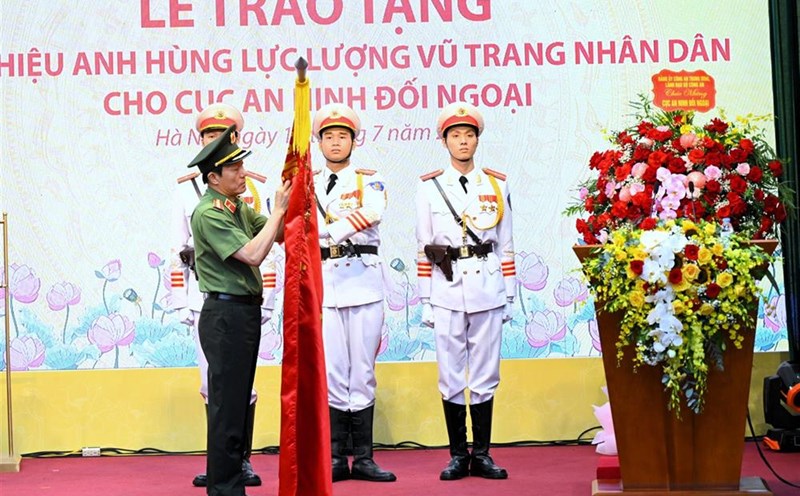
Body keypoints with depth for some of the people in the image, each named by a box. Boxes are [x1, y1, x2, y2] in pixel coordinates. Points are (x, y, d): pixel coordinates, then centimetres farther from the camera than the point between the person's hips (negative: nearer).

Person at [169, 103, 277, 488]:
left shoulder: (254, 186, 5)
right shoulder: (186, 188, 10)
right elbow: (178, 250, 9)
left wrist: (266, 301, -2)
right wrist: (181, 303, 3)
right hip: (204, 294, 2)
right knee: (211, 382, 5)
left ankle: (243, 460, 8)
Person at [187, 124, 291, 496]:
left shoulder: (239, 207, 12)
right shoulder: (209, 213, -15)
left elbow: (278, 236, 15)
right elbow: (253, 254, -22)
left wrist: (288, 202, 0)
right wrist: (279, 209, -16)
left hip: (246, 312, 9)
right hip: (225, 314, -9)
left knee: (239, 401, 14)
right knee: (226, 404, -4)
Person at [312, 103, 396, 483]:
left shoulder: (370, 181, 9)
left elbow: (372, 214, -13)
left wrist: (327, 230, -20)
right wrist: (348, 223, -16)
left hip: (363, 281, -1)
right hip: (323, 282, 1)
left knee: (363, 373, 1)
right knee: (330, 373, -1)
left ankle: (364, 458, 6)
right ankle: (337, 458, 6)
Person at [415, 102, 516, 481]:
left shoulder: (496, 185, 9)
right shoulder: (429, 186, 6)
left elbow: (506, 246, 10)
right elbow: (423, 248, 5)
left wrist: (509, 295, 6)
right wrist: (425, 299, 1)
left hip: (488, 289, 1)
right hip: (447, 290, -1)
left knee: (485, 375, 4)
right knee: (451, 376, 2)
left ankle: (482, 454, 11)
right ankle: (458, 455, 10)